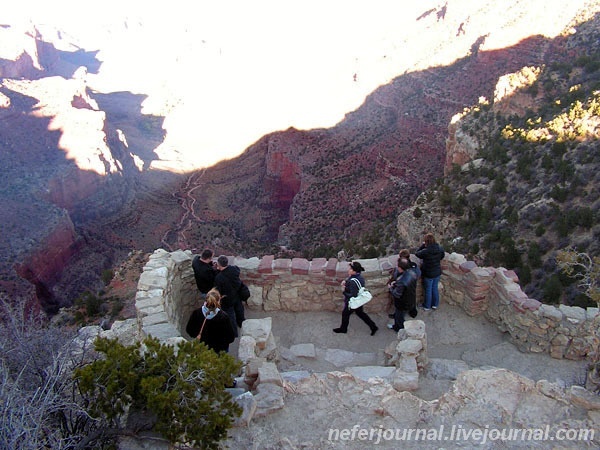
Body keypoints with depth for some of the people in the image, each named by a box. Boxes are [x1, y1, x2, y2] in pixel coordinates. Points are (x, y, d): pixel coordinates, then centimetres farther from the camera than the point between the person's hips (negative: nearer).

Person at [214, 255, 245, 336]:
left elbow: (217, 291, -24)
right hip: (237, 295, 5)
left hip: (227, 300, -5)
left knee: (230, 315, 17)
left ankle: (233, 333, 32)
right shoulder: (234, 269, -23)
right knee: (239, 310, 30)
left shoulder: (219, 278, -34)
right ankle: (241, 323, 55)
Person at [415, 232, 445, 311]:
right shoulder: (440, 248, -15)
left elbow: (417, 253, -11)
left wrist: (422, 245, -9)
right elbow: (442, 256, 6)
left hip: (428, 274, -4)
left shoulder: (425, 251, -31)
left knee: (428, 290, 16)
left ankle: (427, 306, 33)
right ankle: (435, 304, 40)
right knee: (435, 288, 24)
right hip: (437, 273, 4)